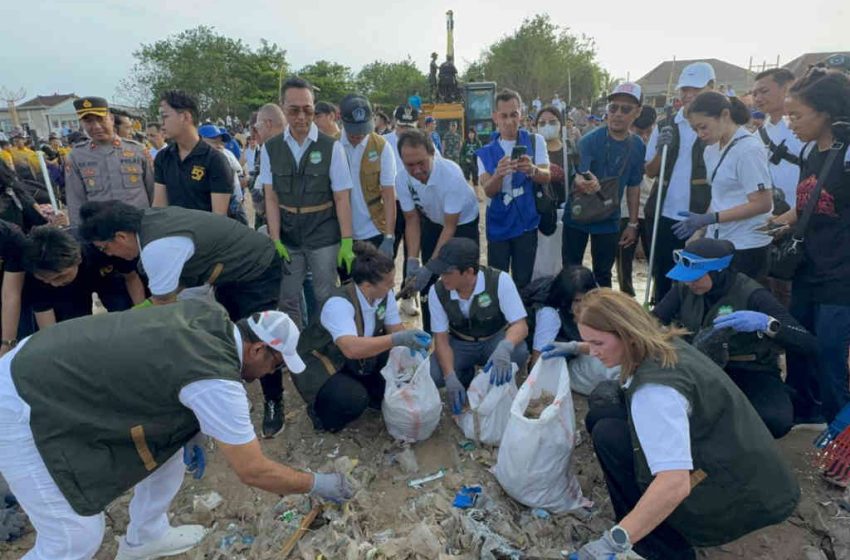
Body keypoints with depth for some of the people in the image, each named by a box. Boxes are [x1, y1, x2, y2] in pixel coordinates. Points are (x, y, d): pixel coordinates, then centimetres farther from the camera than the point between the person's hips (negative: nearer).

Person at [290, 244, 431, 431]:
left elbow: (396, 328, -6)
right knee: (354, 400, -31)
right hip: (318, 365, -6)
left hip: (357, 363, 7)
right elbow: (352, 348, -49)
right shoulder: (339, 304, -35)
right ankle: (320, 410, 2)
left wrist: (411, 338, -27)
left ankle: (369, 395, 14)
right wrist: (396, 339, -52)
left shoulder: (385, 295, -13)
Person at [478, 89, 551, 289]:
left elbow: (546, 177, -12)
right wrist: (499, 175, -34)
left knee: (523, 281, 6)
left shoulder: (535, 141, 1)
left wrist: (532, 170, -35)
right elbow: (488, 190, -11)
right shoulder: (486, 152, 2)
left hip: (526, 223, -1)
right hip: (498, 225, 1)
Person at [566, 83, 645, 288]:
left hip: (609, 221, 3)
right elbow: (578, 178, -29)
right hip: (578, 216, -3)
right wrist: (584, 183, -54)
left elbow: (633, 186, 6)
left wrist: (633, 223, 6)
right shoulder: (590, 140, -17)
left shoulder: (638, 146, -4)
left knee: (603, 275, 14)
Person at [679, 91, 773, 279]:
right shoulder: (712, 149, 8)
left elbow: (762, 204, -16)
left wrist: (708, 218, -20)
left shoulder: (749, 149, -14)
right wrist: (700, 229, 9)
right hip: (717, 243, 7)